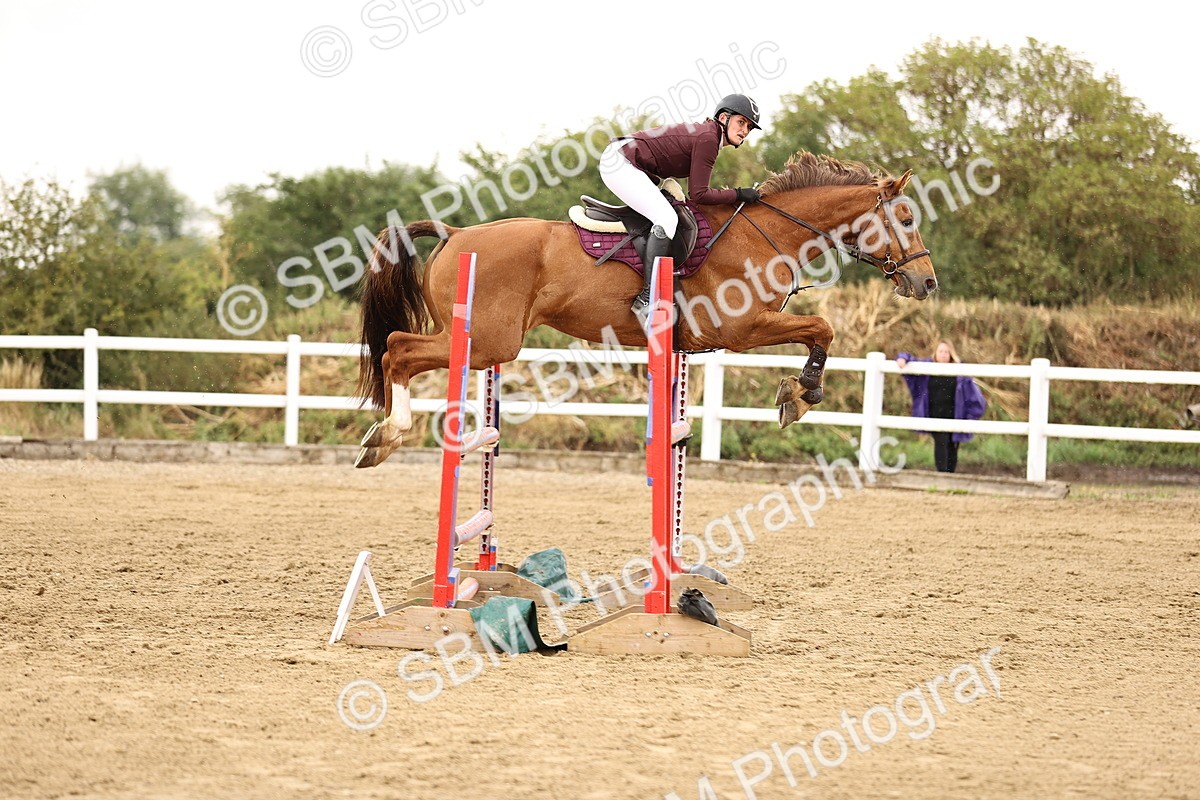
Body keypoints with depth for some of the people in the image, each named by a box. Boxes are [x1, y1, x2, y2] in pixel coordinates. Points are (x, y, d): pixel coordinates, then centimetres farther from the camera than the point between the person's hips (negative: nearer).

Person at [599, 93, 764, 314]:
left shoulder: (702, 132, 16)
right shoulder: (708, 138, -14)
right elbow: (699, 194, -15)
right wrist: (738, 195, -8)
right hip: (621, 163, -11)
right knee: (666, 219, -21)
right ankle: (647, 298, -24)